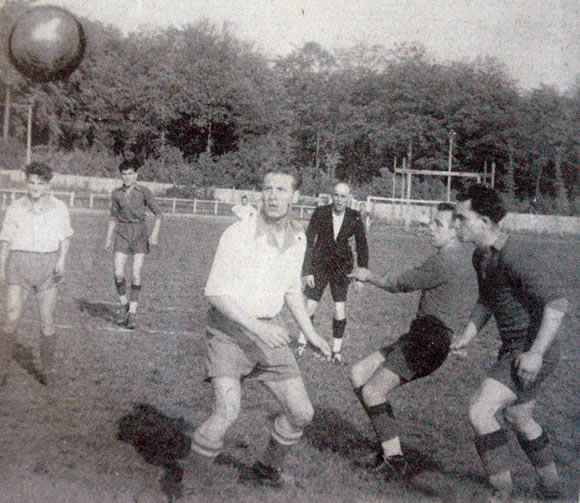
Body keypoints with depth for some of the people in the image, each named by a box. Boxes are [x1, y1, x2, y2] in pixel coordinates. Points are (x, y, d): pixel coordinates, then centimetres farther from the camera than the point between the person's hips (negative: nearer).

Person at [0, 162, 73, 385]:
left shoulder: (59, 208, 2)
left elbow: (65, 238, 9)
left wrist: (62, 260, -5)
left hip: (48, 265, 0)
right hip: (19, 264, 0)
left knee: (47, 321, 4)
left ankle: (48, 369, 16)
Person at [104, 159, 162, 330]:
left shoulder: (144, 192, -2)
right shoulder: (117, 193, 8)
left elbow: (158, 214, -2)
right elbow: (113, 218, 17)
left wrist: (155, 233, -14)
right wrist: (108, 238, 11)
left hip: (140, 233, -2)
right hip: (122, 233, 2)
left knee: (136, 274, -8)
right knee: (118, 274, -9)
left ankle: (133, 312, -1)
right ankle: (124, 304, 15)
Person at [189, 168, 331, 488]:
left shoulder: (297, 238, 4)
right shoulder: (238, 234, -16)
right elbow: (215, 292, -16)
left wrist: (310, 333, 17)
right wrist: (255, 326, -26)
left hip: (268, 332, 6)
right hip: (229, 329, -6)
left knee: (301, 412, 7)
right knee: (227, 412, -24)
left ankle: (266, 468, 32)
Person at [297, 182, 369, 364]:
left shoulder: (354, 218, -8)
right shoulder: (320, 213, -12)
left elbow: (362, 247, 1)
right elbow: (309, 242, -8)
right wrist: (307, 271, -11)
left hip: (341, 268, 1)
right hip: (319, 265, -1)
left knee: (340, 310, -4)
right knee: (310, 306, -1)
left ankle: (336, 351, 13)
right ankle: (301, 343, 22)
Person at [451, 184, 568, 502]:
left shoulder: (516, 257, -25)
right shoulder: (481, 256, 6)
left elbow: (557, 303, -26)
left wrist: (535, 353, -29)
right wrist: (467, 336, 7)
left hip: (532, 351, -10)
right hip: (512, 348, 10)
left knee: (480, 412, -18)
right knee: (518, 418, 24)